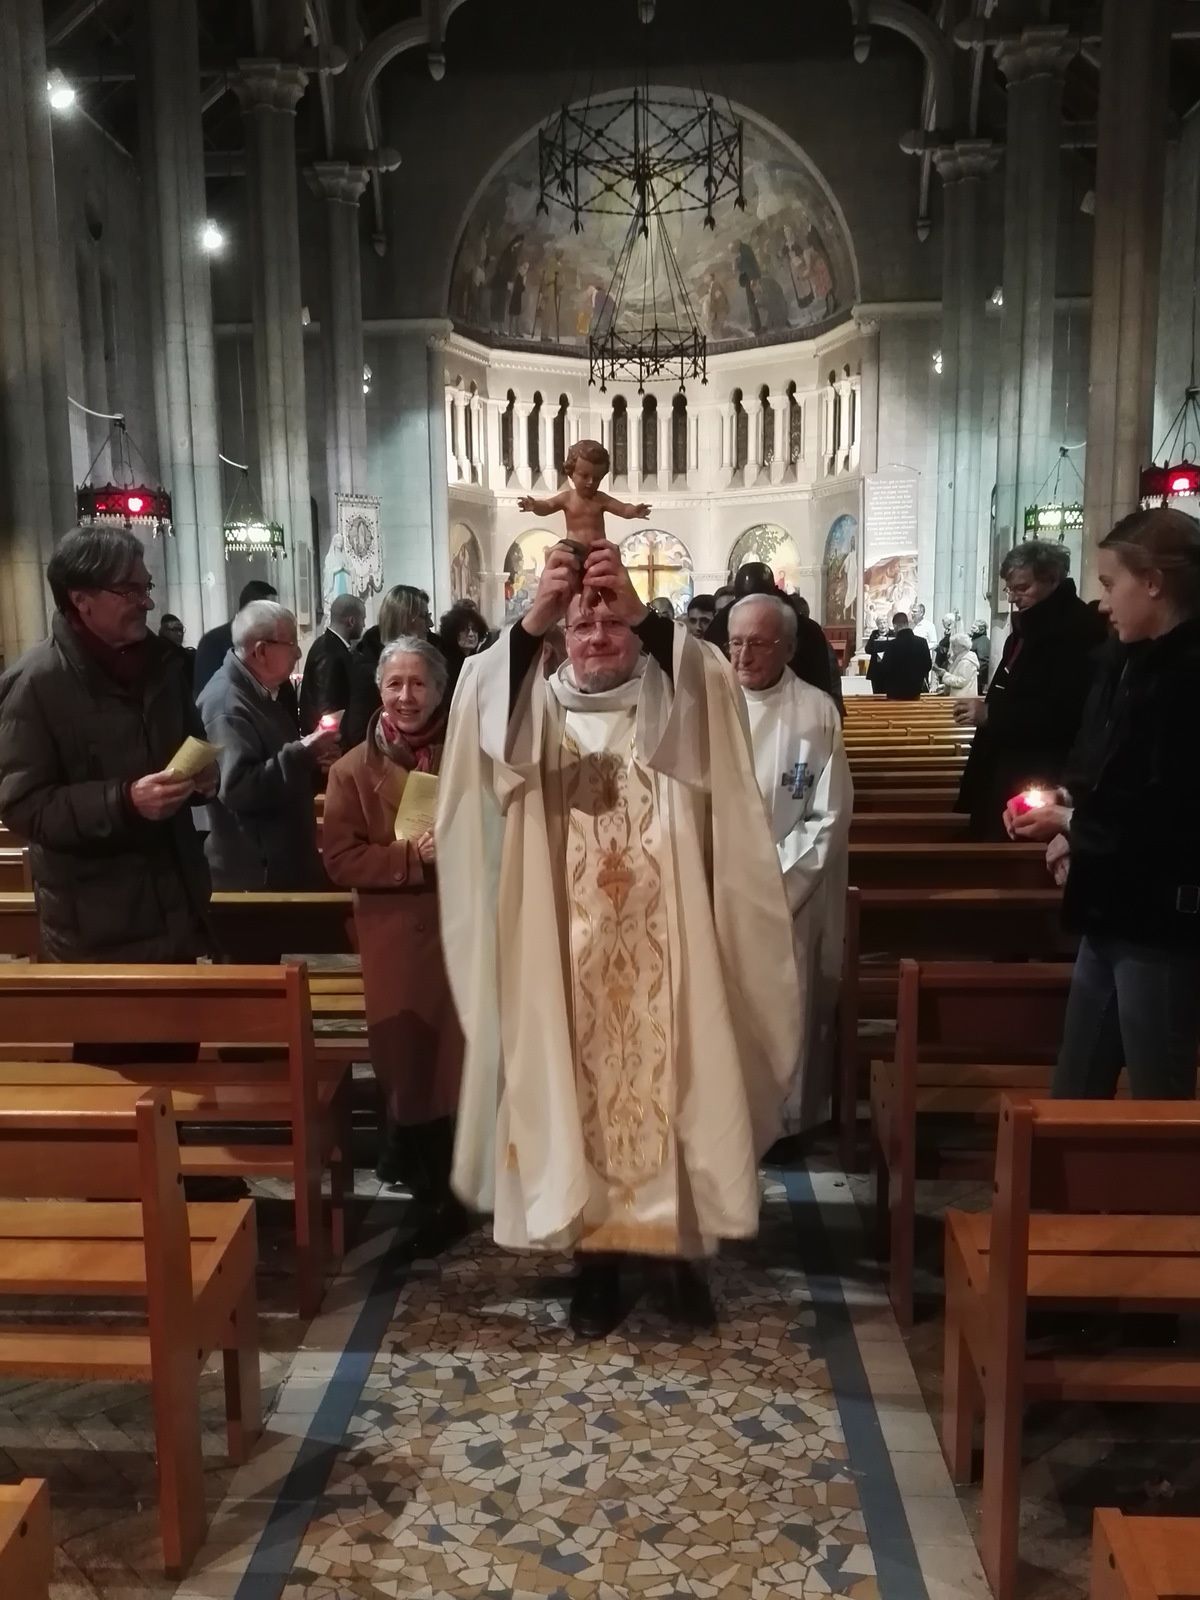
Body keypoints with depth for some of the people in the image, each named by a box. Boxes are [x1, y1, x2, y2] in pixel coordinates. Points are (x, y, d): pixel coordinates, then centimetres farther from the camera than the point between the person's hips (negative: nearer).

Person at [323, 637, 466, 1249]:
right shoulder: (354, 769, 0)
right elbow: (340, 858, -6)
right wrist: (414, 857, -17)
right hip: (396, 941, 0)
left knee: (461, 1063, 3)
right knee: (408, 1064, 7)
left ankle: (451, 1188, 23)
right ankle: (433, 1190, 27)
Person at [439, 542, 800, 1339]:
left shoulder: (674, 706, 5)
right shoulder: (537, 708, 7)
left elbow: (715, 686, -17)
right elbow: (483, 711, -15)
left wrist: (646, 615, -31)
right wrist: (530, 625, -30)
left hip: (660, 952, 0)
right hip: (568, 954, 1)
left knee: (669, 1088, 5)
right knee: (581, 1093, 5)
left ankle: (684, 1250, 22)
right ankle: (597, 1258, 19)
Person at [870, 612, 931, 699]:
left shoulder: (892, 644, -19)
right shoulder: (922, 642, -5)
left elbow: (885, 669, -16)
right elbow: (928, 666, 2)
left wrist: (879, 663, 6)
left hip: (896, 692, -4)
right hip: (915, 691, 4)